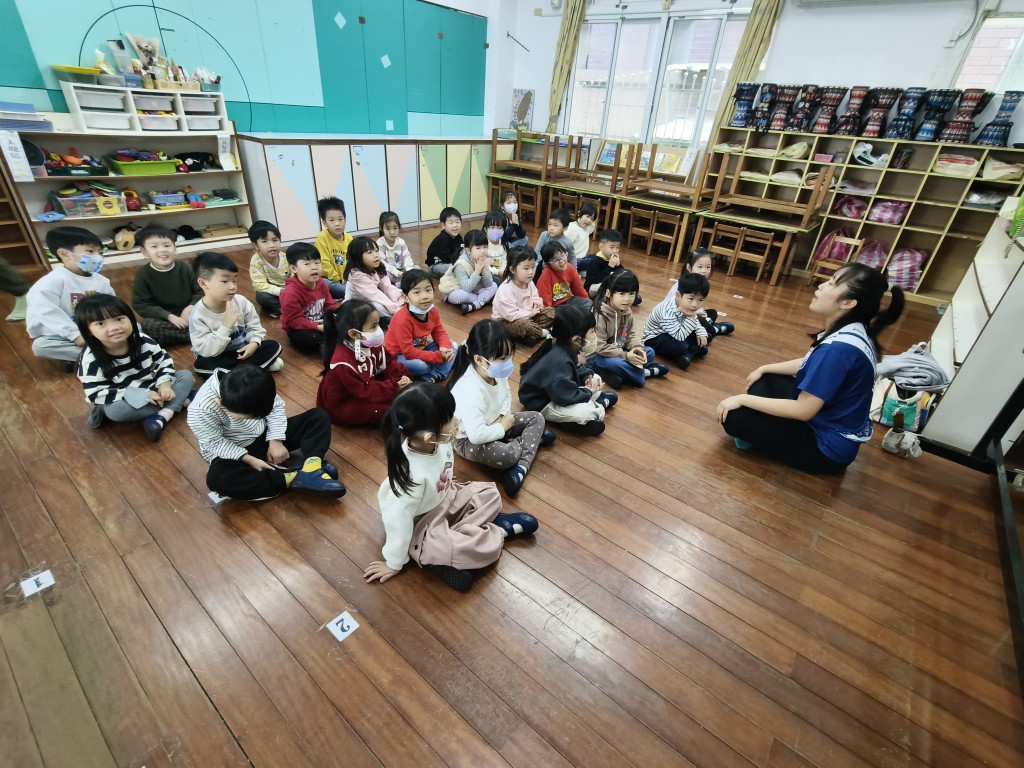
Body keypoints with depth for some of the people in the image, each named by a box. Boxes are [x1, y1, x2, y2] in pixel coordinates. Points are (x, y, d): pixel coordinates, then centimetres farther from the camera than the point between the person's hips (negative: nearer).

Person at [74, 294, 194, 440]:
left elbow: (163, 359, 0)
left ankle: (158, 419, -27)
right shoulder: (91, 360, -22)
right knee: (115, 410, -35)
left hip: (153, 390, 4)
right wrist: (140, 395, -30)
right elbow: (96, 395, -22)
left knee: (186, 375, -10)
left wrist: (164, 383, -18)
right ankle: (178, 401, -20)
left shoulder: (142, 340, -12)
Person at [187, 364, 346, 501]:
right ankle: (291, 478, -33)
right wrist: (249, 460, -27)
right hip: (235, 452, -3)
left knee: (319, 416, -9)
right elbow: (214, 444, -19)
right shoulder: (202, 410, -28)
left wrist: (276, 440, -16)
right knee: (217, 479, -37)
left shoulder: (254, 383, -20)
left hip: (266, 435, 4)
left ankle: (310, 466, -32)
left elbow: (276, 406, -7)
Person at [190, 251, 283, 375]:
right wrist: (225, 327, -34)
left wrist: (254, 343, -20)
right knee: (203, 364, -36)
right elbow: (205, 351, -27)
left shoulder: (241, 301, -13)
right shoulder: (198, 315, -22)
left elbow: (254, 326, 0)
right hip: (216, 357, -3)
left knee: (273, 346, -13)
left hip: (242, 351, 4)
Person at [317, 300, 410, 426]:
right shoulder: (343, 363, -35)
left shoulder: (372, 345, -10)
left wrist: (401, 377, -18)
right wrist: (394, 387, -28)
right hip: (342, 406, -8)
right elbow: (365, 392, -30)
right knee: (386, 409, -28)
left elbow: (388, 363, 2)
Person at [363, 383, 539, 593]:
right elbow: (398, 520, -25)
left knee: (490, 494, 10)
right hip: (422, 526, -8)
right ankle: (500, 531, 9)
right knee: (489, 546, -23)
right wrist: (393, 564, -13)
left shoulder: (437, 442, -20)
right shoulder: (412, 475, -38)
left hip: (444, 498, 8)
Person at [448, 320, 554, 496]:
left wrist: (504, 416, -12)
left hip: (495, 424, 9)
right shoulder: (470, 391, -37)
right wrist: (503, 427, -23)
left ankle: (521, 468, -14)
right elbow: (477, 436, -41)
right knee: (507, 455, -34)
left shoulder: (497, 371, -12)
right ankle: (532, 437, -1)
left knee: (537, 418, -1)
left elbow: (507, 395, 8)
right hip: (470, 440, -9)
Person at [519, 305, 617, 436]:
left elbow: (575, 369, 12)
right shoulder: (559, 362, -35)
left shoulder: (562, 347, -7)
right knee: (585, 413, -29)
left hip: (555, 390, 10)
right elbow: (567, 397, -33)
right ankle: (598, 404, -3)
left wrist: (589, 377, -6)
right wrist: (588, 392, -15)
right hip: (541, 404, -10)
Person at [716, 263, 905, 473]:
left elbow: (803, 410, -28)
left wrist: (743, 399, -22)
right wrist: (764, 368, 12)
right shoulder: (850, 332, -1)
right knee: (765, 378, 16)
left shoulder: (838, 348, -32)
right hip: (827, 424, 10)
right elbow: (810, 364, 17)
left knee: (733, 417, -16)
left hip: (827, 446, -10)